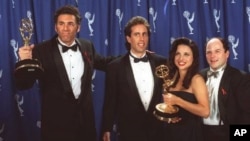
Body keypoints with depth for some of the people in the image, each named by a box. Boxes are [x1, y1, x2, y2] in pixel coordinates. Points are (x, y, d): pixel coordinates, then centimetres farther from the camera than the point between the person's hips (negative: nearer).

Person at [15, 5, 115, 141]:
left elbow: (101, 63, 22)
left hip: (85, 117, 4)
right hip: (56, 121, -4)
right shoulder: (42, 50, -11)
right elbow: (23, 84, -13)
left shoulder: (87, 46, 2)